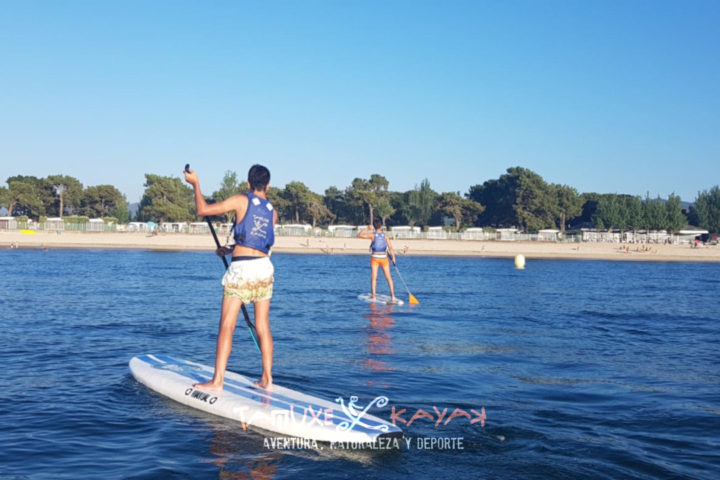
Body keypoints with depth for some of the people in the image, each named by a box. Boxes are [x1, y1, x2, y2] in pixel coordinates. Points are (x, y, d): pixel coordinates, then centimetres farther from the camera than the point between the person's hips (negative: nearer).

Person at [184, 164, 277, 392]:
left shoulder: (241, 201, -5)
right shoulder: (272, 212, 11)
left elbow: (203, 210, -7)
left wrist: (195, 184, 8)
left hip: (241, 270, -5)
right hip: (265, 268, 5)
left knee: (226, 326, -2)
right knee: (263, 326, 11)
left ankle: (217, 381, -3)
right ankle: (267, 378, 15)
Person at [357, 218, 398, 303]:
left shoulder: (372, 235, -7)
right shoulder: (385, 236, -3)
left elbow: (359, 235, -4)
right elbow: (390, 247, -8)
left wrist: (367, 228, 3)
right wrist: (393, 258, -2)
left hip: (374, 258, -1)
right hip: (384, 258, 1)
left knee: (373, 278, 0)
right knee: (388, 278, 7)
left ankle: (373, 296, -6)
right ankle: (393, 296, 3)